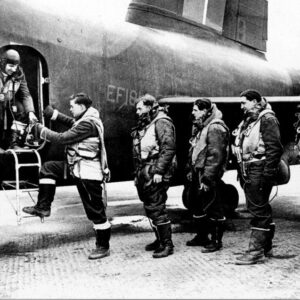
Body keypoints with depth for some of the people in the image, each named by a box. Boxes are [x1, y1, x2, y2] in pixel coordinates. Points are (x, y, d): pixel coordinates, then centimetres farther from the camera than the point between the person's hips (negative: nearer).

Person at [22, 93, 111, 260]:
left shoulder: (88, 123, -20)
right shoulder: (85, 119, 11)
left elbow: (63, 138, -19)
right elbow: (70, 122, 21)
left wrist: (41, 131, -9)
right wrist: (51, 113, 11)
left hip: (89, 172, -10)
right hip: (78, 168, 10)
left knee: (96, 211, -1)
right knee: (48, 168, 9)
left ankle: (103, 247, 11)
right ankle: (43, 207, 12)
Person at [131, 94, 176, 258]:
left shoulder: (162, 123, -11)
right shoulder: (144, 125, 19)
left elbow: (168, 148, -20)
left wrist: (159, 172, -24)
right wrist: (138, 174, 21)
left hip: (155, 175, -10)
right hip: (145, 174, 10)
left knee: (156, 209, -8)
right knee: (150, 208, 14)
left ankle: (167, 245, 1)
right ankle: (160, 240, 27)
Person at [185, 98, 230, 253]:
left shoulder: (215, 128, -16)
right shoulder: (199, 127, 15)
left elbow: (215, 156, -21)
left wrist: (207, 178, -22)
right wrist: (189, 169, 16)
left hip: (209, 176, -10)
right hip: (197, 174, 10)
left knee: (213, 208, 0)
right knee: (197, 206, 18)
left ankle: (216, 241, 11)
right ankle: (202, 236, 33)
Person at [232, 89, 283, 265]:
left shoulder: (267, 119, -10)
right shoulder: (248, 121, 19)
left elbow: (275, 148, -18)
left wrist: (267, 174, -21)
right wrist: (241, 170, 17)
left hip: (259, 171, -9)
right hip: (248, 171, 9)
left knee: (258, 210, -6)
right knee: (262, 210, 15)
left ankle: (256, 251, -2)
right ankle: (266, 247, 24)